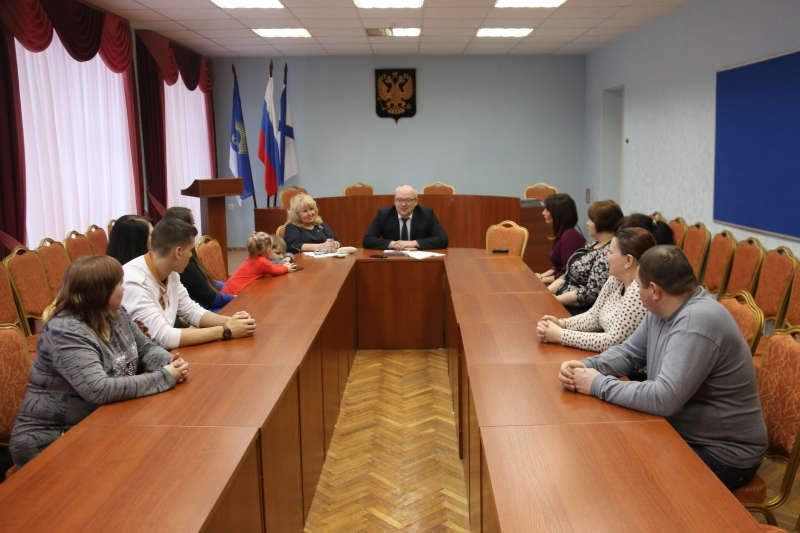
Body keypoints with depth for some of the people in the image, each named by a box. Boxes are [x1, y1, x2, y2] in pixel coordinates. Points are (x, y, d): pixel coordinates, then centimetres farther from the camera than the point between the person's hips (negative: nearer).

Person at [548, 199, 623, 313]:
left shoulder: (609, 254, -20)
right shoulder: (594, 244, 10)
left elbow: (591, 294, -25)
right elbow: (569, 274, 14)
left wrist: (554, 300, -18)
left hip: (583, 310, -9)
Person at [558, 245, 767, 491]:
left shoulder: (697, 323, -30)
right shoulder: (662, 310, 0)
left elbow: (664, 398, -35)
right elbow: (629, 352, 11)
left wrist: (599, 385, -23)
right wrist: (587, 367, -9)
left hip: (723, 452, -8)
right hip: (681, 432, 8)